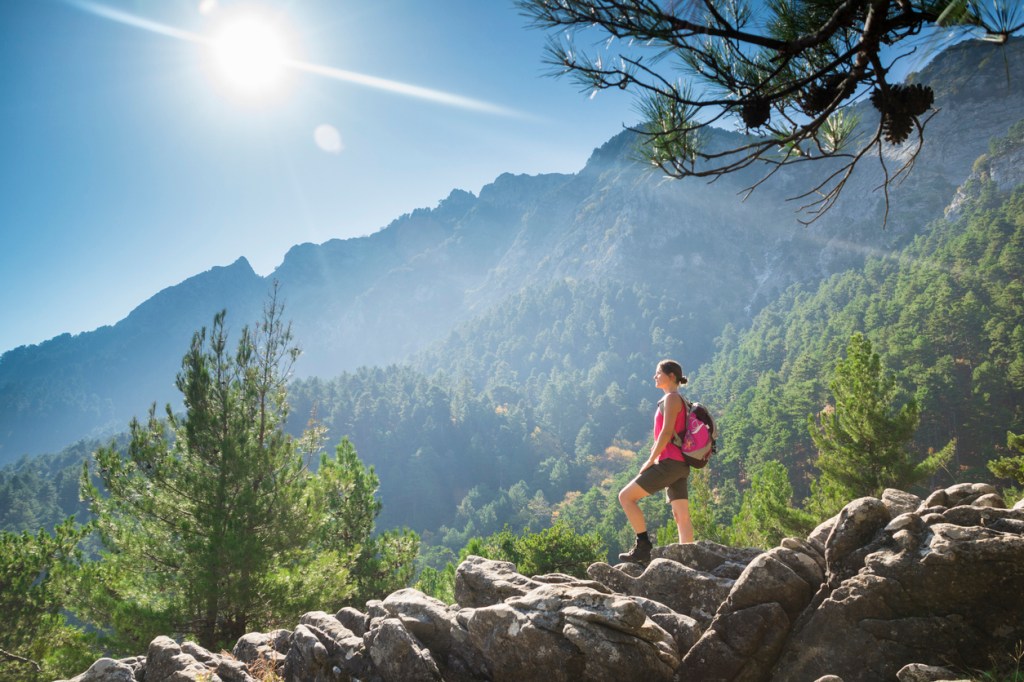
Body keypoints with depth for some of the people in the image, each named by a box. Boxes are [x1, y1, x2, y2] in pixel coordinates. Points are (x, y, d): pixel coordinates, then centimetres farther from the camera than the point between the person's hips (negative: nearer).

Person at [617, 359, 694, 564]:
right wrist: (656, 457, 17)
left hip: (669, 462, -10)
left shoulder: (672, 398, -8)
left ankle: (643, 546, -7)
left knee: (626, 496, -8)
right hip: (680, 465, 10)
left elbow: (666, 432, -16)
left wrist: (650, 460, -13)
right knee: (681, 516, 5)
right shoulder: (675, 400, 20)